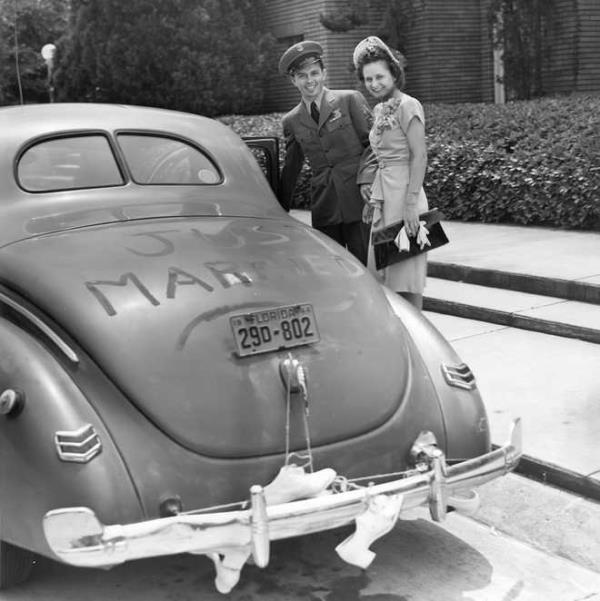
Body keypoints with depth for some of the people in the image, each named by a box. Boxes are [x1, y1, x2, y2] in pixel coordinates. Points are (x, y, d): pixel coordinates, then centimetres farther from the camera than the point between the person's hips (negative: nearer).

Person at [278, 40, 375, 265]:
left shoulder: (350, 99, 2)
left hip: (358, 201, -3)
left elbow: (372, 141, 1)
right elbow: (290, 169, 21)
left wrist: (366, 178, -15)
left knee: (364, 266, -4)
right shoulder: (291, 121, 13)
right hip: (323, 208, 3)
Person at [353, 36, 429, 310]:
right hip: (382, 195, 9)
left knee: (406, 271, -6)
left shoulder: (408, 106, -9)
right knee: (384, 271, 9)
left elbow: (419, 157, -15)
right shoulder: (379, 110, 16)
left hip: (403, 193, -9)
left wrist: (411, 204, -21)